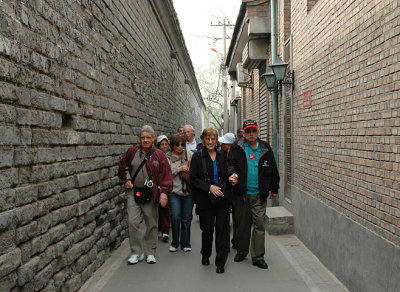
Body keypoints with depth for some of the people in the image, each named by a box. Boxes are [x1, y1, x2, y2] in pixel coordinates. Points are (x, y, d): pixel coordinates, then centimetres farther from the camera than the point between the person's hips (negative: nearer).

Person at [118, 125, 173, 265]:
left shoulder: (159, 155, -2)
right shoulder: (132, 152, 4)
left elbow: (167, 174, -6)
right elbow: (122, 167, 20)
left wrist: (164, 192, -15)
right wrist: (125, 181, 9)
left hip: (151, 194, -1)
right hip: (134, 192, 1)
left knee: (152, 224, 7)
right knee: (133, 222, -5)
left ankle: (150, 253, 21)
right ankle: (137, 252, 9)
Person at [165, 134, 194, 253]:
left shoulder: (189, 154, 6)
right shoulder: (167, 157, 3)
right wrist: (179, 169, -13)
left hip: (188, 191, 1)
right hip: (174, 191, -1)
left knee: (187, 218, 6)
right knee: (175, 217, -11)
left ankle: (185, 244, 20)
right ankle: (175, 243, 8)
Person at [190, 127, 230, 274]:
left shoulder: (222, 156, 10)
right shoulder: (197, 156, -1)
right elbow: (193, 178, -6)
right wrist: (209, 187, -15)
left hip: (222, 198, 2)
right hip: (205, 199, -2)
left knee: (222, 229, -2)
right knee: (207, 229, 8)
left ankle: (220, 262, 8)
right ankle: (205, 255, 34)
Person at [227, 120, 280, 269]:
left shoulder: (265, 148, 7)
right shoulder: (236, 148, 1)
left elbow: (273, 170, 13)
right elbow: (230, 163, -3)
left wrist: (274, 189, 16)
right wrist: (232, 174, -25)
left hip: (259, 195, 1)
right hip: (241, 193, -1)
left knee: (259, 225, 1)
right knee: (242, 223, 11)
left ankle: (258, 257, 11)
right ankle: (241, 251, 30)